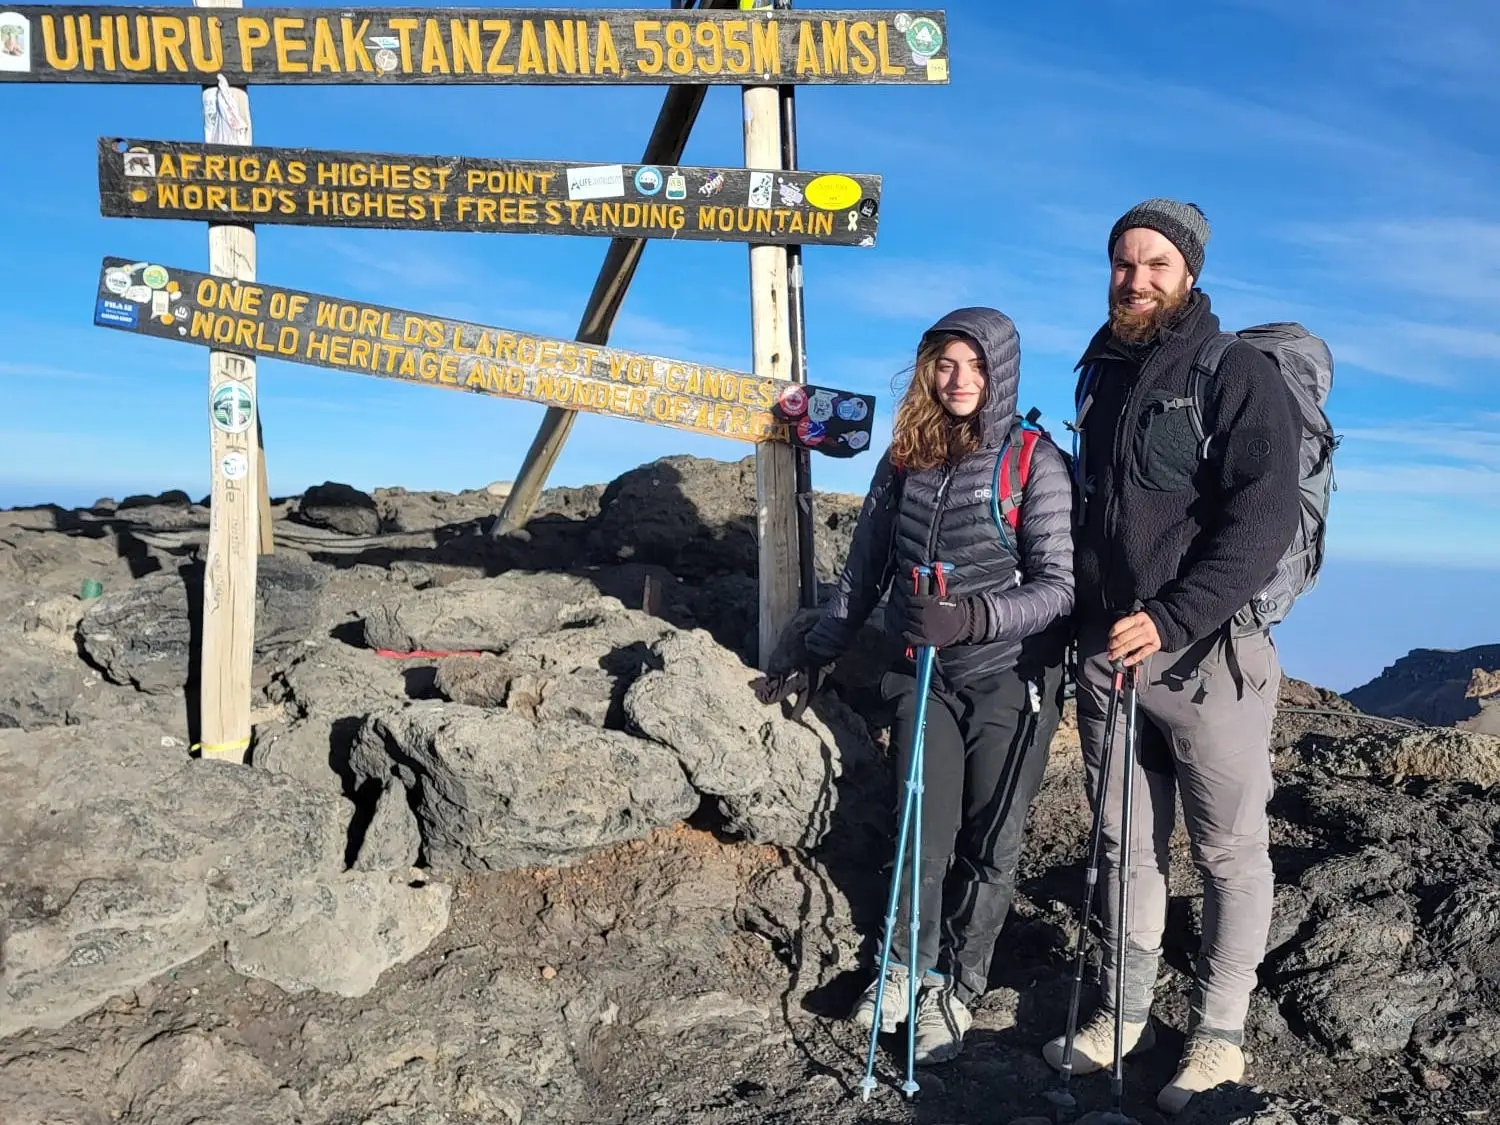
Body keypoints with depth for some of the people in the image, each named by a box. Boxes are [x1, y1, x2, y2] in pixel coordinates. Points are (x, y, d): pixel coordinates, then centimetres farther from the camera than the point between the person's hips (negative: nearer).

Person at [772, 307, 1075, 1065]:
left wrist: (975, 617, -29)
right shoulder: (905, 459, 4)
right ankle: (909, 965, 30)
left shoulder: (1035, 462, -9)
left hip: (1010, 678, -3)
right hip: (924, 672, 3)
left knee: (988, 842, 8)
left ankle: (957, 986, 26)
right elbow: (868, 560, 14)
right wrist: (826, 645, 18)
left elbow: (1060, 585, -14)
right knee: (924, 832, 8)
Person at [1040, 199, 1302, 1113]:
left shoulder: (1241, 376, -6)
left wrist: (1171, 619, -24)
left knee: (1231, 853, 5)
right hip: (1109, 651, 6)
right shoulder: (1102, 379, 14)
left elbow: (1262, 522, -16)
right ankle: (1126, 1012, 28)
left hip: (1207, 653, -6)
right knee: (1126, 842, 14)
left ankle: (1219, 1036, 20)